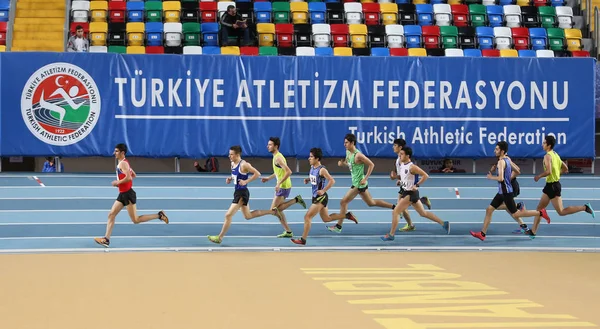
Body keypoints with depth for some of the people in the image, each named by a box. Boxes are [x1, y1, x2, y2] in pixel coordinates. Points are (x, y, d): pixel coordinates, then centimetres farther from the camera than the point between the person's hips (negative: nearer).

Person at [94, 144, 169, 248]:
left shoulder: (122, 163, -16)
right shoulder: (124, 163, 14)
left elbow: (128, 178, -29)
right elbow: (133, 175, 23)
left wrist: (118, 182, -17)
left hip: (128, 194, -10)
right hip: (122, 194, 10)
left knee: (135, 220, -4)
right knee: (111, 215, 4)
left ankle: (159, 215, 3)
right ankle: (106, 239, 3)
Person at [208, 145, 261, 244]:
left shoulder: (243, 165, -19)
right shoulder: (233, 164, 7)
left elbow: (257, 174, -19)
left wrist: (246, 181, -23)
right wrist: (230, 179, 5)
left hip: (242, 193, -10)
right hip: (237, 192, 10)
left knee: (228, 215, -9)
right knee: (248, 216, 20)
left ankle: (219, 238, -1)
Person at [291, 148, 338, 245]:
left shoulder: (322, 170, -19)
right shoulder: (312, 167, 6)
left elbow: (332, 181, -23)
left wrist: (323, 190, -25)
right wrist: (307, 179, 4)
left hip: (320, 198, -10)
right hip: (316, 197, 10)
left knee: (307, 217, -11)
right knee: (326, 219, 20)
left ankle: (303, 239, -5)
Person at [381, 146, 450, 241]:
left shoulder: (412, 167, -19)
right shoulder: (401, 164, 6)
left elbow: (425, 176, -20)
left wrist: (416, 185, -21)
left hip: (411, 193, -9)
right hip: (405, 191, 9)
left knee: (395, 212, -8)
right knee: (423, 213, 16)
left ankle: (391, 235, 0)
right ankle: (443, 223, 22)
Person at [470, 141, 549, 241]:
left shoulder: (501, 162, -19)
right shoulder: (508, 160, 9)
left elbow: (500, 178, -28)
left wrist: (491, 177, -13)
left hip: (506, 192, -10)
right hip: (502, 192, 10)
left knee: (515, 214, -2)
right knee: (489, 209, 8)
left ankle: (540, 213, 4)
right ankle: (482, 234, 11)